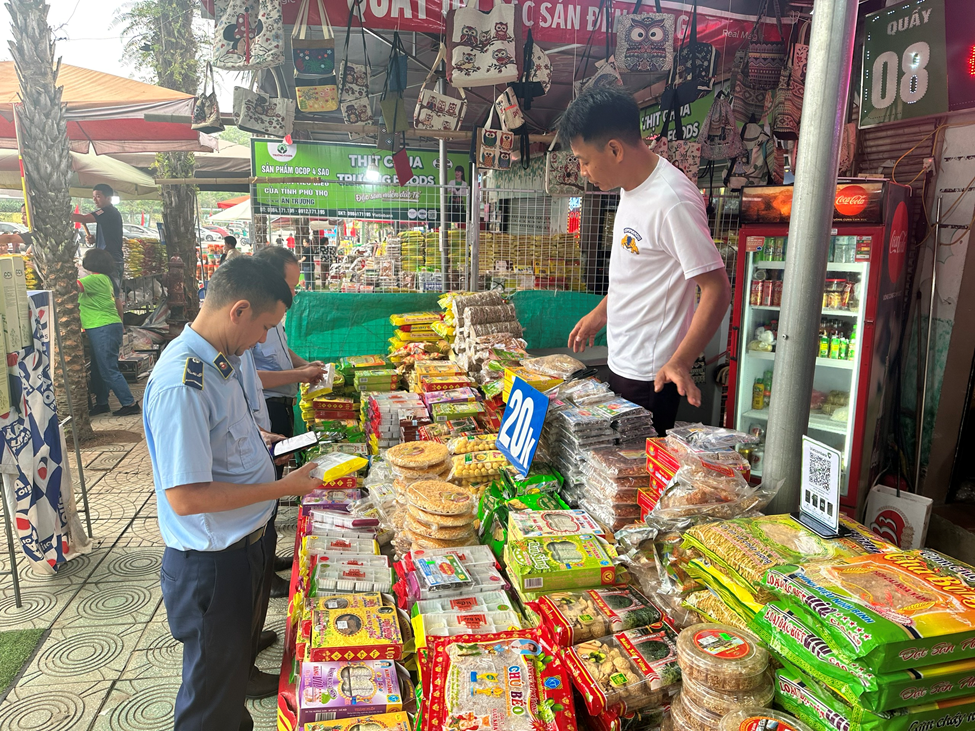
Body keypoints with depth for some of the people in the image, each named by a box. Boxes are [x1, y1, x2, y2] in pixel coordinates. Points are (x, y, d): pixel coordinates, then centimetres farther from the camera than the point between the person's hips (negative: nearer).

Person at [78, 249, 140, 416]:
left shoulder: (96, 279, -14)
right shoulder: (106, 279, 15)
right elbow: (118, 301, 21)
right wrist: (121, 325, 28)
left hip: (103, 329, -10)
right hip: (112, 326, 10)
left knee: (108, 370, -6)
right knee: (98, 369, 16)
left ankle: (130, 404, -3)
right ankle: (101, 403, 24)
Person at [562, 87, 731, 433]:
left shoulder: (673, 201, -23)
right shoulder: (633, 186, 6)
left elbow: (717, 289, -23)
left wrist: (679, 362, -30)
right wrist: (601, 313, 23)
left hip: (651, 376, -9)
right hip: (621, 364, 9)